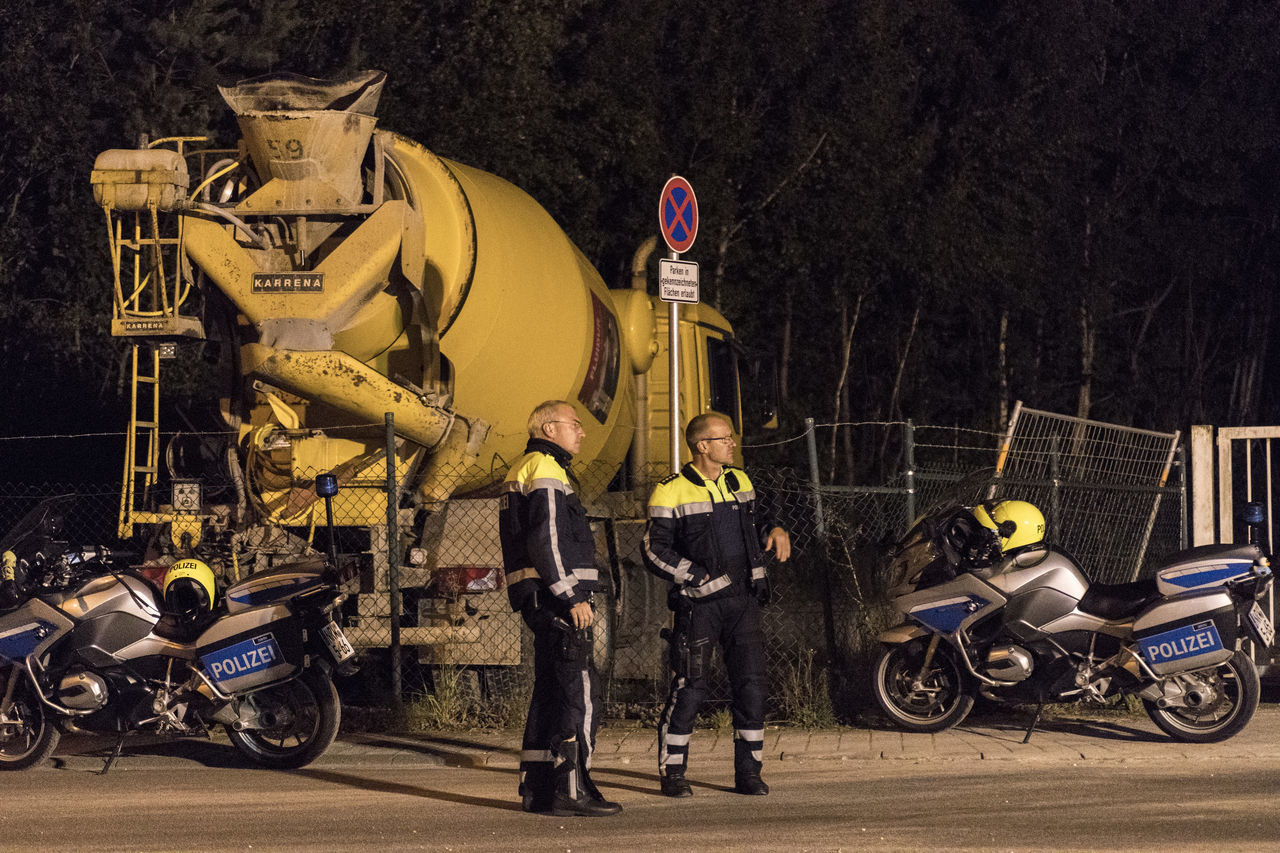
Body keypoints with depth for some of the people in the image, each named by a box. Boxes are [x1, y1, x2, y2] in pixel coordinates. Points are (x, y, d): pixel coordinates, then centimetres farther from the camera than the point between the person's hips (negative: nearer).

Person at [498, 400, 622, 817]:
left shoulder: (521, 471, 21)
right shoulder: (546, 471, -12)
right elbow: (546, 541, -20)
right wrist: (573, 597, -20)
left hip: (538, 597, 11)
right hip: (554, 595, -11)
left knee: (550, 687, 13)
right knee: (580, 691, -12)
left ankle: (537, 787, 15)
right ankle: (570, 787, -16)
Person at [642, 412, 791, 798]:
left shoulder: (739, 482, 12)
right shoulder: (672, 493, -6)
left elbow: (756, 518, 28)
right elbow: (655, 551, -8)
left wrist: (775, 531, 5)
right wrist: (700, 577, -14)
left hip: (743, 598, 5)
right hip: (699, 604, -5)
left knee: (751, 683, 2)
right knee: (689, 687, -5)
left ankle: (748, 772, 9)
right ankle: (672, 772, 5)